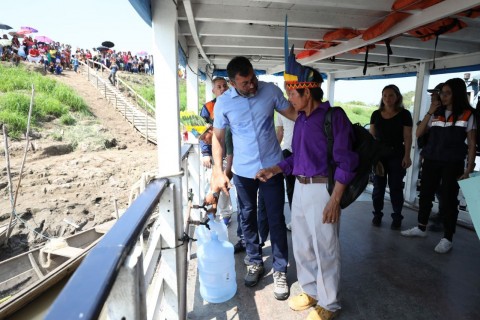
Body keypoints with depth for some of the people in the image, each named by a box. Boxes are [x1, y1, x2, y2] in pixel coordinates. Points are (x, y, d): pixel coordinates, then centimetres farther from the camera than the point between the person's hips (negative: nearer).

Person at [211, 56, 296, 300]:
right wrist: (218, 172, -9)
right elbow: (217, 138, -1)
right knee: (248, 219, 15)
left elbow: (294, 114, 1)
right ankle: (255, 262, 36)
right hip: (243, 171, 1)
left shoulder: (271, 91, -7)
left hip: (272, 167, -1)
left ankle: (280, 270, 24)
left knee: (276, 220, 6)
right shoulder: (223, 102, -7)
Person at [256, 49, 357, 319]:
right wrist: (275, 170, 7)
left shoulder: (333, 117, -12)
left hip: (323, 189, -8)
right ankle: (311, 291, 39)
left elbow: (346, 162, -15)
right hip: (300, 188, 8)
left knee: (325, 250, 6)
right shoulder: (301, 119, 11)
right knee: (302, 246, 18)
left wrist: (335, 199, -19)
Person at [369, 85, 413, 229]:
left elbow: (407, 137, -3)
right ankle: (377, 214, 19)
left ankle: (397, 217, 14)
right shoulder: (376, 114, 8)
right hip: (378, 154, 2)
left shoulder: (404, 114, -1)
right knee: (378, 186, 6)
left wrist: (407, 156, -10)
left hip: (397, 155, -2)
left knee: (396, 187, 3)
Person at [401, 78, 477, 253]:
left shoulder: (467, 115, -2)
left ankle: (447, 238, 15)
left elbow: (471, 144, -3)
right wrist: (429, 112, -3)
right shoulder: (436, 114, 9)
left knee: (448, 200, 1)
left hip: (452, 164, -4)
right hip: (431, 161, 4)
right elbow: (419, 133, 5)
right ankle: (421, 228, 30)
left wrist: (468, 169, -9)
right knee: (425, 195, 12)